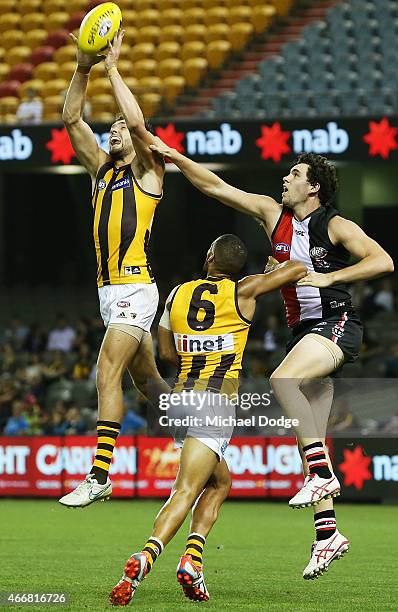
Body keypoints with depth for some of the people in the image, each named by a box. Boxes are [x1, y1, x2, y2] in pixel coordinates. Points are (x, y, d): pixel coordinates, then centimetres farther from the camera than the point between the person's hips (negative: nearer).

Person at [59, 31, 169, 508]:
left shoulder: (148, 171, -2)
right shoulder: (102, 168, 16)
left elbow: (137, 121, -19)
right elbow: (71, 120, 10)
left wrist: (112, 68, -13)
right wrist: (83, 69, -1)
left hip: (134, 288, -8)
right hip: (109, 288, 8)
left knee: (107, 374, -16)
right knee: (146, 378, 16)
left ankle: (99, 476, -20)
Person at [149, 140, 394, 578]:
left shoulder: (335, 226, -6)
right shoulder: (273, 214, 10)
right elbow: (215, 187, 11)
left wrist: (327, 277, -19)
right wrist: (173, 156, 5)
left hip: (336, 324, -7)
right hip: (303, 330, 7)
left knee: (282, 379, -32)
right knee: (308, 440, 3)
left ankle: (322, 472, -27)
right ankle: (327, 533, 5)